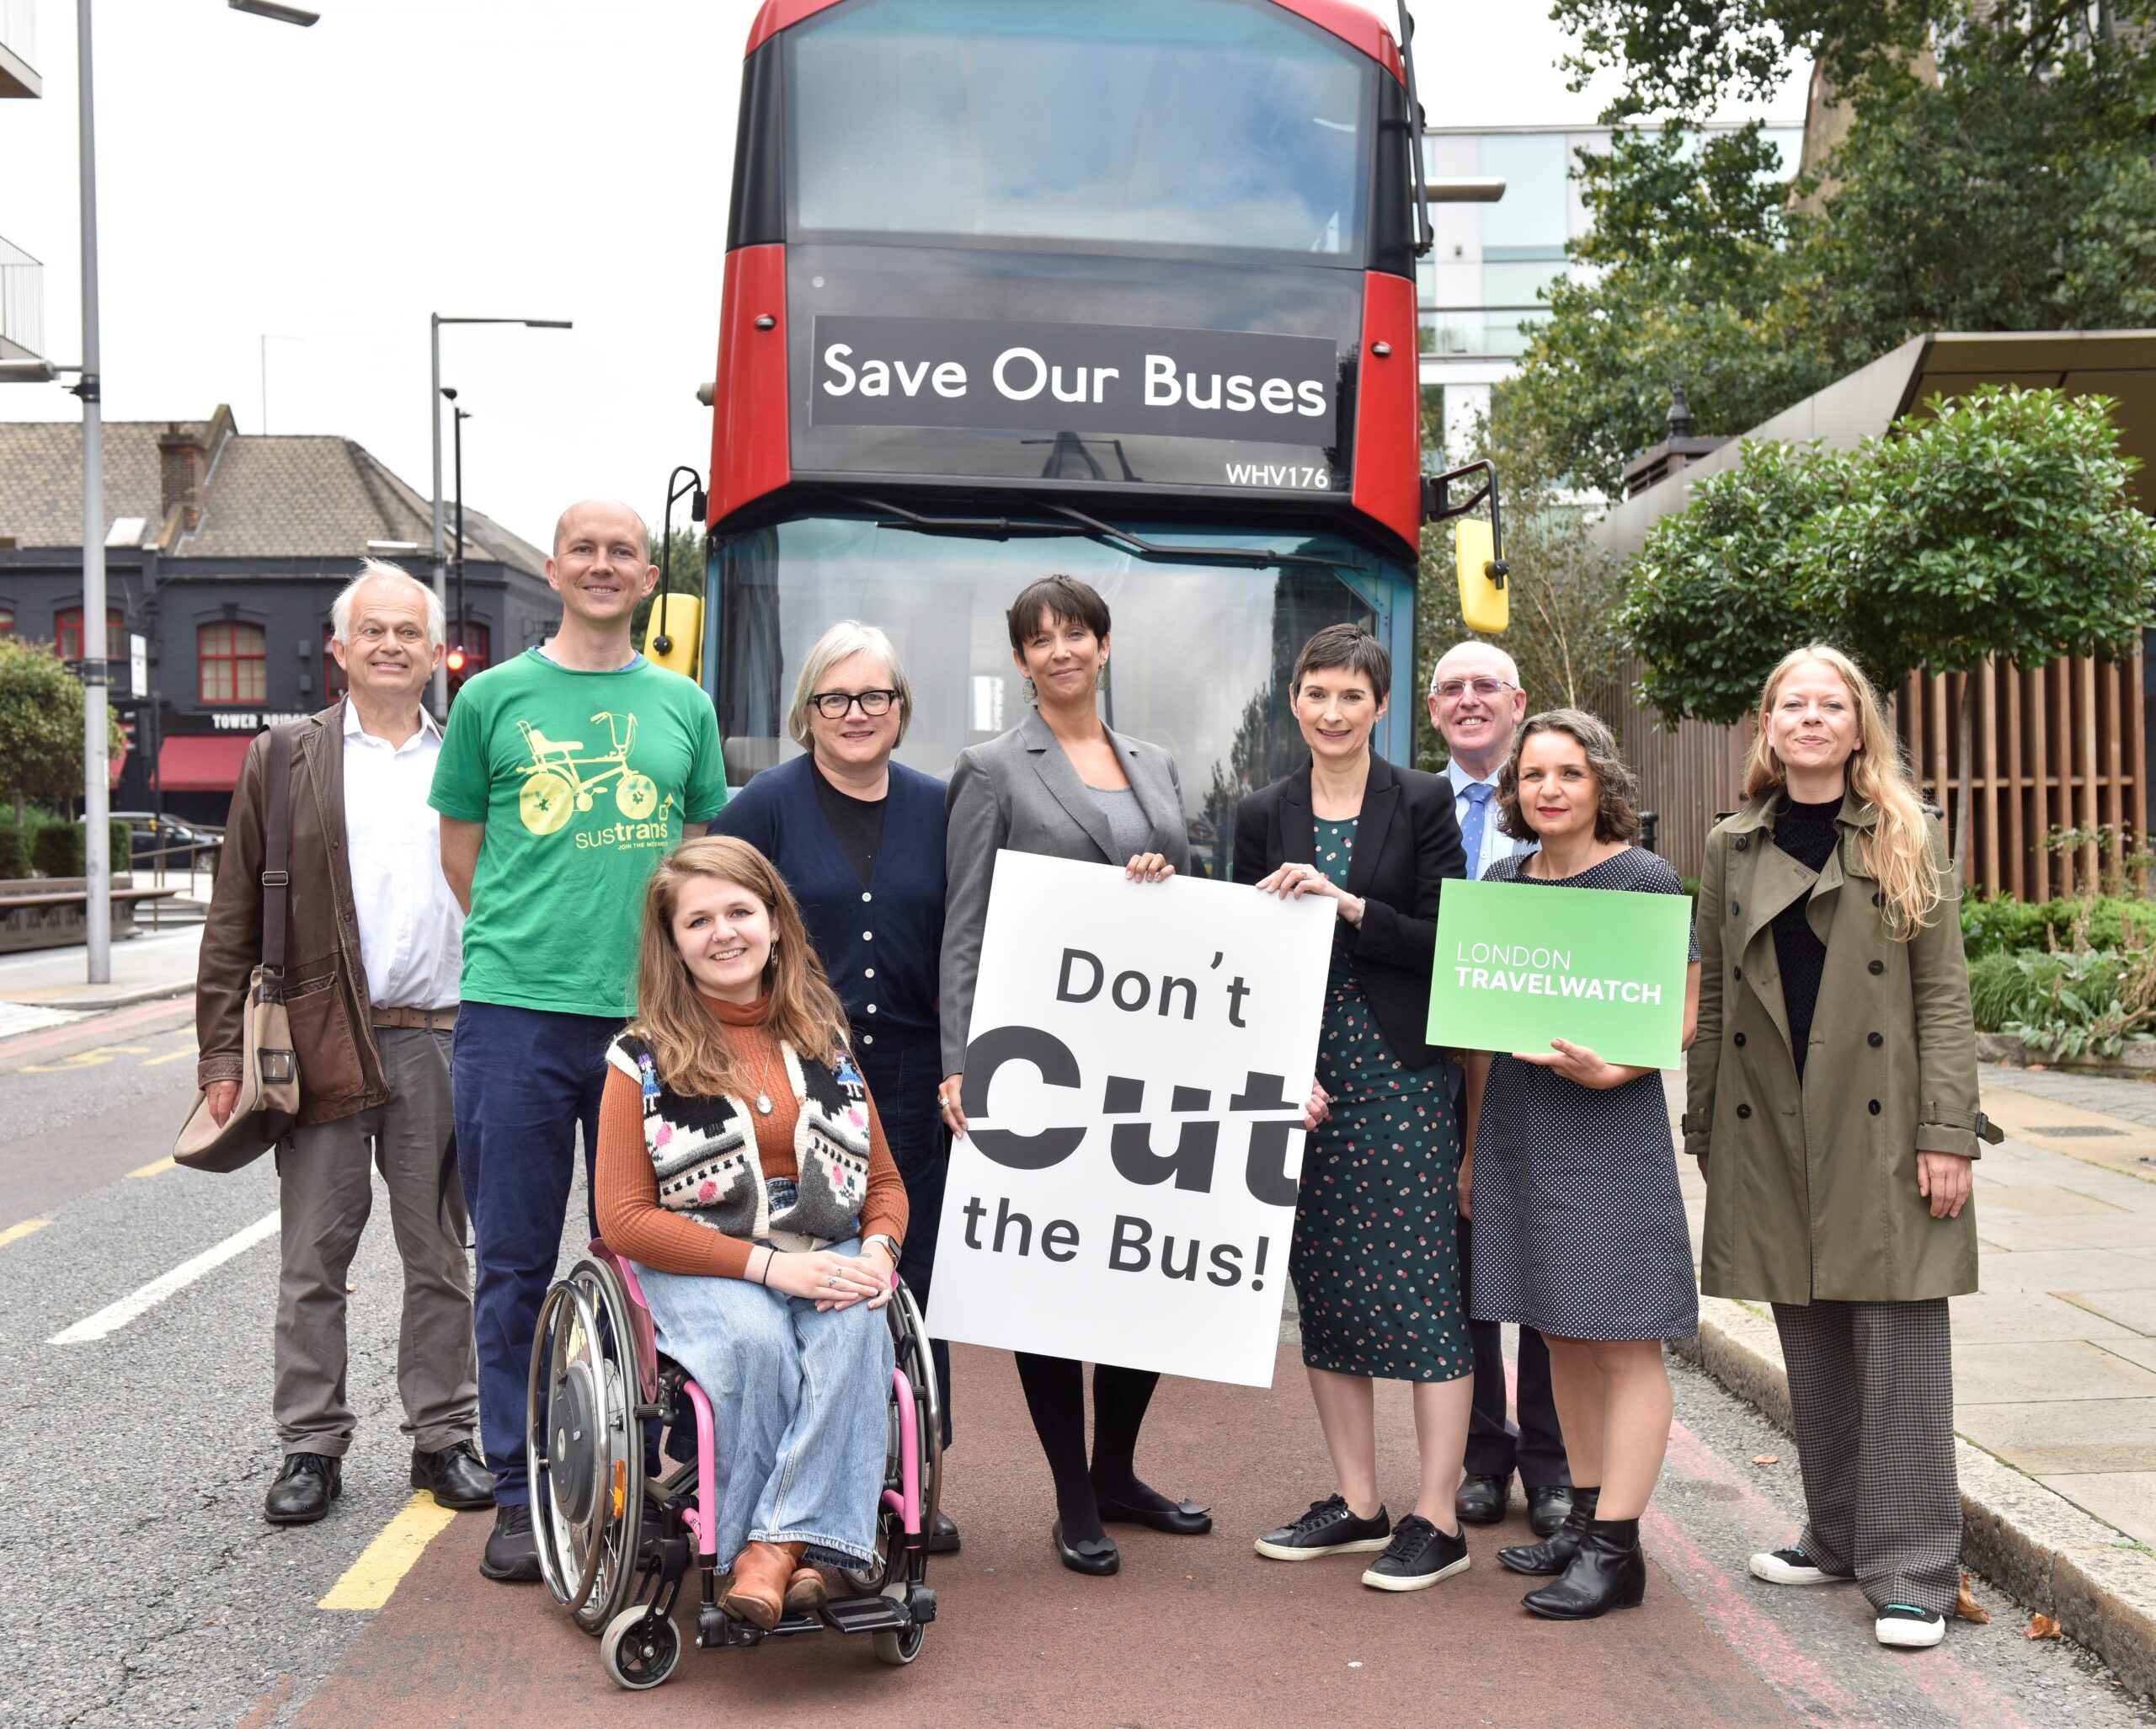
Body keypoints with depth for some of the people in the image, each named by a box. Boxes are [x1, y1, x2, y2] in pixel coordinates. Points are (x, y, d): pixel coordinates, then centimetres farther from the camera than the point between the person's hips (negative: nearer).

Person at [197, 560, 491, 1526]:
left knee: (440, 1258, 10)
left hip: (442, 1042, 1)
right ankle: (312, 1448, 16)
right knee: (313, 1260, 5)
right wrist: (223, 1054, -3)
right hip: (321, 1045, -1)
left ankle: (443, 1438, 21)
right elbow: (235, 918, 3)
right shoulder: (283, 759, 6)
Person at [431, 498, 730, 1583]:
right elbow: (459, 843, 13)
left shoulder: (683, 706, 12)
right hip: (515, 1008, -1)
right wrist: (520, 943, 6)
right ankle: (521, 1493, 13)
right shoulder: (494, 697, 7)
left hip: (649, 1012, 2)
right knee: (515, 1266, 3)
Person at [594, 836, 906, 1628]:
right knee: (756, 1339, -35)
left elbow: (884, 1182, 18)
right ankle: (796, 1554, -23)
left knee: (852, 1330, -31)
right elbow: (624, 1219, -4)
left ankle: (781, 1542, -33)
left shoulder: (825, 1041, 14)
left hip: (827, 1259, 3)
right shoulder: (644, 1058, 2)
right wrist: (767, 1265, -14)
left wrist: (876, 1252, -7)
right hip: (698, 1269, -2)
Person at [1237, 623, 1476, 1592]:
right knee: (1323, 1288, 9)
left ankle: (1437, 1520, 5)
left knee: (1422, 1288, -4)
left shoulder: (1422, 803, 0)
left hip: (1403, 1072, -4)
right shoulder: (1264, 817, 9)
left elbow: (1448, 940, -6)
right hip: (1301, 1071, 4)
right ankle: (1355, 1504, 22)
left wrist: (1350, 906, -18)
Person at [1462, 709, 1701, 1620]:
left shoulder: (1647, 880, -6)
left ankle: (1616, 1547, 1)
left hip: (1610, 1127, -6)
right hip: (1519, 1129, 6)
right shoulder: (1501, 882, 10)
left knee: (1622, 1338, -3)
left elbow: (1682, 1017, -7)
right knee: (1560, 1336, 13)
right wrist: (1474, 1143, 14)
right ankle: (1585, 1517, 23)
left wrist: (1609, 1068, -24)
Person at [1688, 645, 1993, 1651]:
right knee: (1811, 1351, 10)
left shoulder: (1909, 843, 3)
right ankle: (1836, 1538, 25)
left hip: (1882, 1133, -3)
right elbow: (1715, 1001, 12)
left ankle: (1911, 1571, 5)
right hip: (1772, 1135, 3)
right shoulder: (1732, 849, 10)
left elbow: (1944, 996, -2)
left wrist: (1948, 1133, -10)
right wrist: (1703, 1131, 9)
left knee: (1900, 1345, -3)